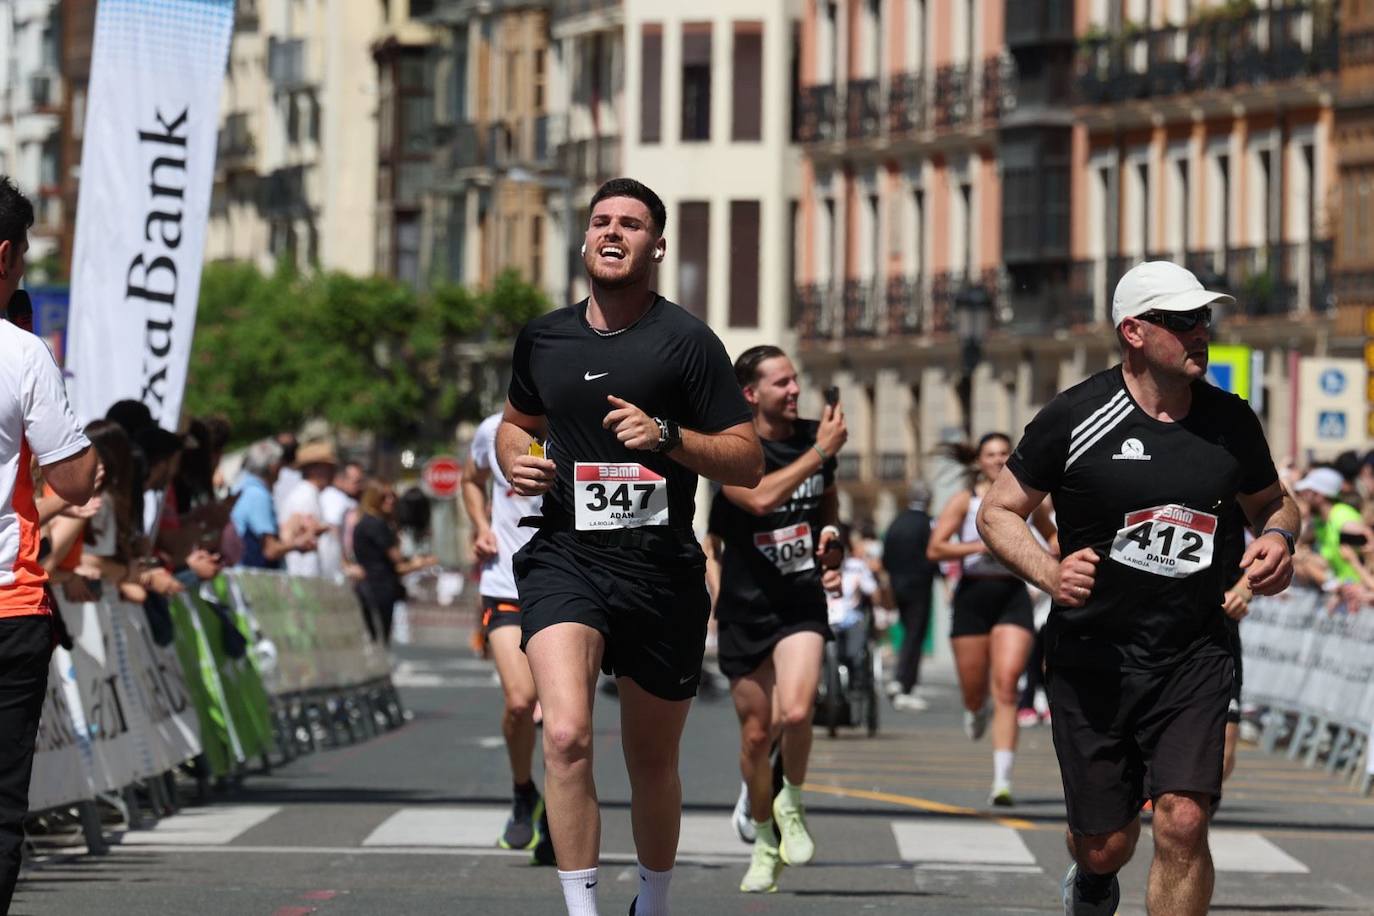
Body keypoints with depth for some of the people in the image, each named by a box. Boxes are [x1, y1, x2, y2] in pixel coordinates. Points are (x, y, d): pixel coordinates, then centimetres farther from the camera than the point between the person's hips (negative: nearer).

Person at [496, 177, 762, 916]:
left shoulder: (686, 342, -3)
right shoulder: (543, 340, 9)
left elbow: (748, 464, -3)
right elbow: (516, 423, 28)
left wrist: (666, 436, -19)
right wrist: (516, 461, 5)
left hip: (661, 570, -1)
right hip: (564, 558, 1)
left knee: (652, 763, 13)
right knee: (566, 736, -24)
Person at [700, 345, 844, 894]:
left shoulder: (813, 437, 4)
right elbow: (761, 498, -31)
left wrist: (830, 532, 5)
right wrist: (820, 451, -27)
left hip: (801, 602, 1)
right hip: (746, 607, -1)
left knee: (796, 711, -23)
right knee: (756, 735, 7)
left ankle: (791, 804, 5)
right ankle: (765, 843, 28)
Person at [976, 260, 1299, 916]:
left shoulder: (1231, 422, 4)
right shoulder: (1075, 418, -7)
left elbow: (1273, 502, 21)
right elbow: (997, 513, 0)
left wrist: (1277, 537, -3)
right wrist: (1049, 573, -19)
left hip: (1192, 658, 2)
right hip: (1092, 657, -2)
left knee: (1183, 820, -17)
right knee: (1105, 844, 6)